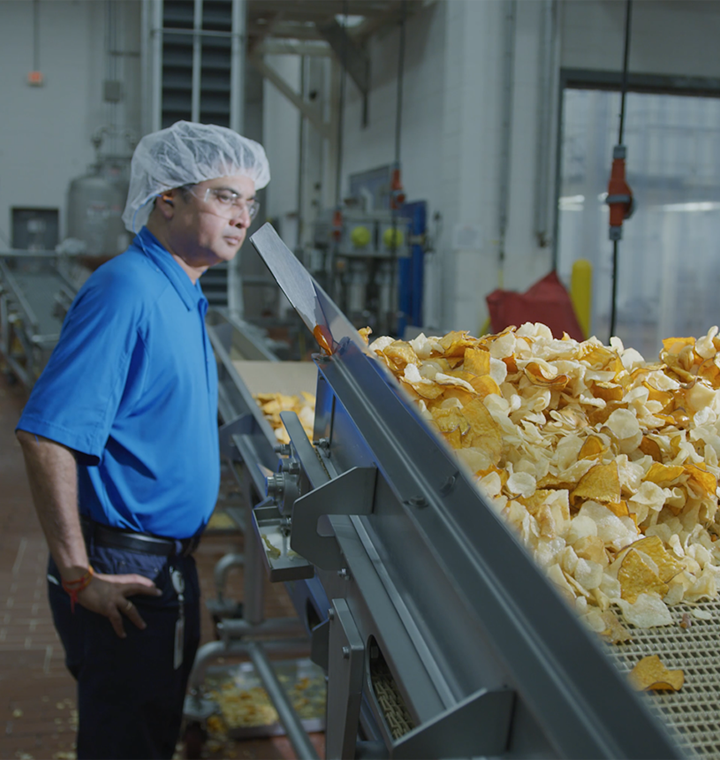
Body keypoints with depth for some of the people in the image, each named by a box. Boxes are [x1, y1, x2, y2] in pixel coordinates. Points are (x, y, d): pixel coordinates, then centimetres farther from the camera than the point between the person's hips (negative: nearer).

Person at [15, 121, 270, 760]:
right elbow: (46, 436, -27)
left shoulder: (181, 296, 10)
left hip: (168, 559, 9)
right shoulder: (127, 290, -20)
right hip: (124, 573, -9)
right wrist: (78, 575, -24)